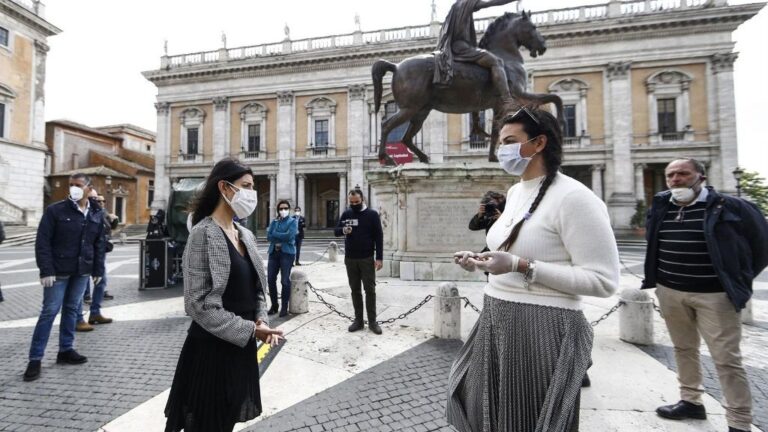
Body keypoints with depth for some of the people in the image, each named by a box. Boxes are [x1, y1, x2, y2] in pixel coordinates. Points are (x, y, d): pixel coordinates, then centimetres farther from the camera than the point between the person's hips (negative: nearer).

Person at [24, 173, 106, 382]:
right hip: (58, 271, -4)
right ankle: (35, 358, 13)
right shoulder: (55, 210, -7)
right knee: (49, 312, 1)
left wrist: (98, 270, 7)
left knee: (71, 310, 13)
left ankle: (66, 350, 24)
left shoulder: (96, 214, 6)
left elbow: (99, 244, 9)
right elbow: (42, 242, -9)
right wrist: (46, 270, -15)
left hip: (82, 271, 4)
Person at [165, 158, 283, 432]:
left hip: (242, 347, 7)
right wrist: (250, 330, -19)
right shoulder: (203, 233, -16)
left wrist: (261, 321, -5)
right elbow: (198, 304, -20)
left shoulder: (246, 235, 6)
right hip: (212, 348, -7)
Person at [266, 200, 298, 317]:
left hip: (287, 253, -4)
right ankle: (274, 305, 22)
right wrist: (282, 237, -12)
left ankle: (284, 307, 11)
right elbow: (268, 237, 1)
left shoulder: (292, 221, 1)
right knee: (271, 279, 4)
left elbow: (290, 236, -15)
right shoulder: (273, 221, 13)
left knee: (285, 281, -2)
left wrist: (275, 234, -6)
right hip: (274, 252, 4)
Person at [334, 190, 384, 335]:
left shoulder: (372, 214, -4)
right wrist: (343, 230, -18)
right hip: (350, 259, 3)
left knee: (370, 290, 3)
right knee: (355, 290, 10)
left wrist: (379, 258, -11)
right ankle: (358, 320, 21)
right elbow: (336, 231, 6)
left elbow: (379, 236, -5)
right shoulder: (346, 214, 5)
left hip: (367, 259, -3)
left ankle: (372, 321, 13)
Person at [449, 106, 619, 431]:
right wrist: (480, 261, 1)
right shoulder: (515, 192, 9)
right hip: (496, 321, 8)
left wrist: (521, 266, -26)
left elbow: (603, 281, -18)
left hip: (542, 327, -8)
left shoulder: (573, 196, -17)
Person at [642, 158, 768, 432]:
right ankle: (691, 401, 33)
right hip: (669, 291, 5)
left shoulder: (728, 207, -8)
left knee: (726, 358, 1)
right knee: (683, 349, 17)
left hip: (714, 294, -4)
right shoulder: (661, 208, 4)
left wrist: (740, 280, 2)